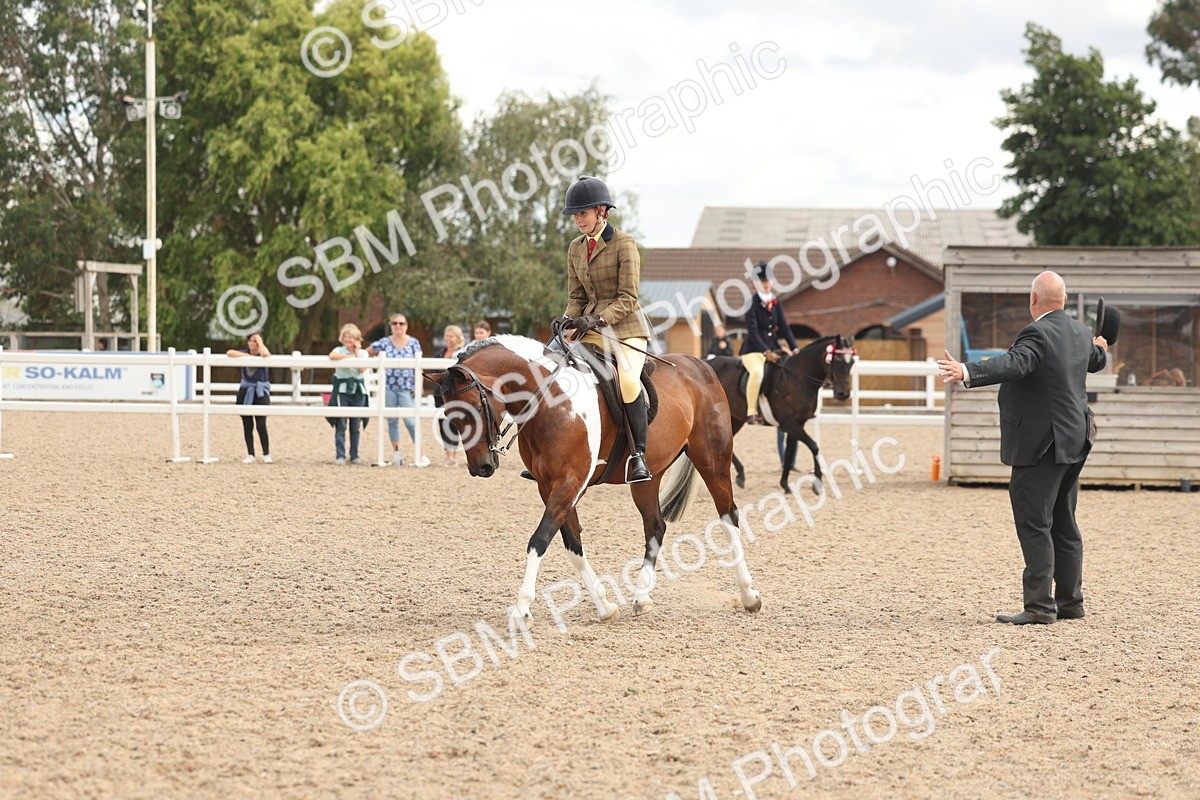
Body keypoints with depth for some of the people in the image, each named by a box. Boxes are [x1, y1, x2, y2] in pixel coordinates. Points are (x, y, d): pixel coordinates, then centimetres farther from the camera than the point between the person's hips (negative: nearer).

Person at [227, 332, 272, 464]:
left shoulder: (262, 355, -3)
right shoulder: (245, 353, 6)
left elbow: (266, 354, -29)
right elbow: (229, 353, -10)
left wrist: (259, 341, -14)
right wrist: (246, 356, -16)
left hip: (260, 392, -4)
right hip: (245, 392, 4)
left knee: (261, 425, -9)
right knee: (247, 426, 6)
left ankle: (266, 455, 1)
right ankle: (250, 455, 13)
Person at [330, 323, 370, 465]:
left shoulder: (363, 353, 9)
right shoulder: (339, 350, 3)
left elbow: (362, 369, -8)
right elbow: (332, 356, -21)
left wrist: (356, 351, -3)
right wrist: (349, 356, -14)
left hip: (358, 390, 2)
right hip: (342, 389, -2)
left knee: (356, 425, 5)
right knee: (340, 425, -6)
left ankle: (354, 455, 12)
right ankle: (340, 456, -5)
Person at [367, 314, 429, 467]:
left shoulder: (413, 343, 0)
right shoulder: (384, 343, 1)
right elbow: (366, 352, 12)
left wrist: (418, 386, -5)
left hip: (407, 388, -2)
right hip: (389, 388, 2)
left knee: (411, 421, -8)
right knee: (392, 421, 7)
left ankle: (420, 454, 0)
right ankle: (396, 454, 15)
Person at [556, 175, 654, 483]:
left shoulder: (624, 244, -10)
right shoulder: (576, 248, 10)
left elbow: (628, 299, -14)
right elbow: (576, 296, 13)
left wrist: (596, 321, -26)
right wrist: (568, 319, -9)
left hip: (626, 327, -7)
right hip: (590, 327, 7)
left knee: (627, 379, -31)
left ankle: (639, 454, -25)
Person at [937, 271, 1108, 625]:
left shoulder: (1038, 334, -17)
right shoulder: (1079, 332, 10)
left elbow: (1013, 364, -36)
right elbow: (1096, 360, 32)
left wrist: (966, 372, -49)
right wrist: (1099, 349, 57)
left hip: (1040, 446, -10)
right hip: (1071, 444, 10)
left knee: (1034, 524, -8)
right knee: (1064, 526, 16)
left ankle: (1039, 606, -11)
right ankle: (1070, 602, 22)